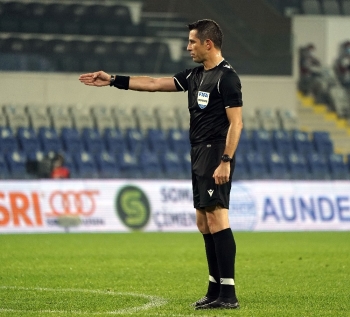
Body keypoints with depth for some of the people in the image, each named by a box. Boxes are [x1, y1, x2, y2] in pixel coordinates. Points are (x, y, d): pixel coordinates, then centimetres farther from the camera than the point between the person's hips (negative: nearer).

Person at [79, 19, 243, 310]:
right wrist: (113, 81, 21)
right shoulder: (195, 75, 15)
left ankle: (228, 294, -17)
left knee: (217, 217, -14)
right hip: (199, 156, 10)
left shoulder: (227, 77, -11)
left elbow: (236, 123, -16)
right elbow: (155, 84, 21)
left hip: (215, 155, -10)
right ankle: (216, 290, 13)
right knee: (204, 222, 9)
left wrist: (225, 162, -23)